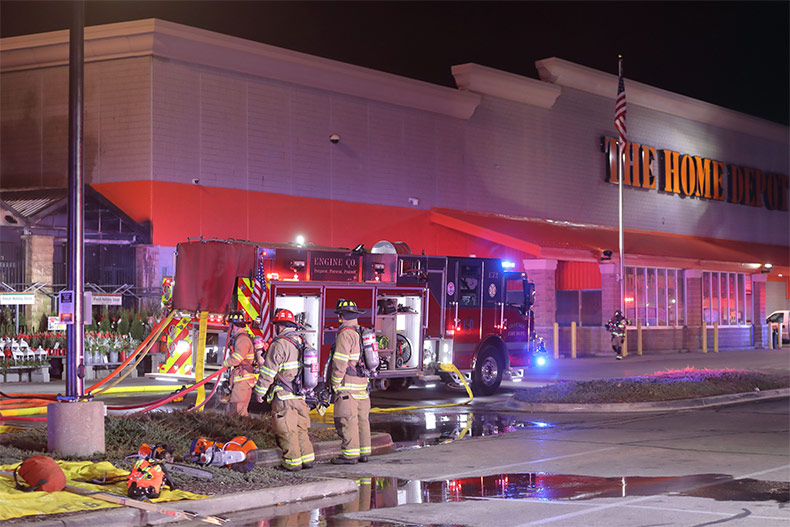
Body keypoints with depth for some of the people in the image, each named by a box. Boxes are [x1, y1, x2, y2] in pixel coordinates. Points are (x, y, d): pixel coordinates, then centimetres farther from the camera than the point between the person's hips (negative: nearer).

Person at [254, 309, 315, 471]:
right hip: (301, 396, 8)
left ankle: (293, 462, 2)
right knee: (300, 428, 16)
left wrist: (259, 391, -4)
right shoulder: (302, 342, 12)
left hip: (284, 397, -8)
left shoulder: (279, 344, -14)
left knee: (287, 431, -1)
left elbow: (268, 371, -13)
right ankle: (307, 458, 18)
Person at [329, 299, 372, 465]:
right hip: (362, 384, 9)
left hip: (347, 385, -9)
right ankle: (363, 452, 16)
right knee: (361, 419, 12)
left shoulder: (346, 334, -14)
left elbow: (340, 362, -19)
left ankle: (350, 454, -7)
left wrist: (335, 384, -12)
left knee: (347, 420, -6)